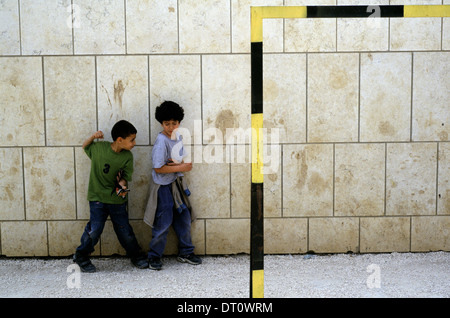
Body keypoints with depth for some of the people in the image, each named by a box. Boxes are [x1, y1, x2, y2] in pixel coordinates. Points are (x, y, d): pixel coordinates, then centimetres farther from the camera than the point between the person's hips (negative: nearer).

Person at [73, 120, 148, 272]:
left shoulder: (127, 157, -7)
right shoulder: (99, 147, -11)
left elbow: (125, 177, -4)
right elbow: (85, 146, 10)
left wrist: (122, 185, -26)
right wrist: (93, 137, -9)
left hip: (118, 199, 2)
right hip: (98, 197, -2)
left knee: (124, 230, 9)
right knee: (94, 229, -7)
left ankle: (136, 256, 29)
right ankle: (81, 256, 17)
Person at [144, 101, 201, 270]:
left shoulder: (178, 136, 3)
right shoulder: (161, 141, -20)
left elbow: (186, 162, 7)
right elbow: (158, 168, -22)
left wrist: (177, 164, -15)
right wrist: (181, 167, -18)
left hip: (177, 183, 7)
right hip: (163, 185, -7)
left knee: (184, 218, 13)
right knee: (163, 222, -1)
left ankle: (186, 252, 28)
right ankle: (154, 256, 16)